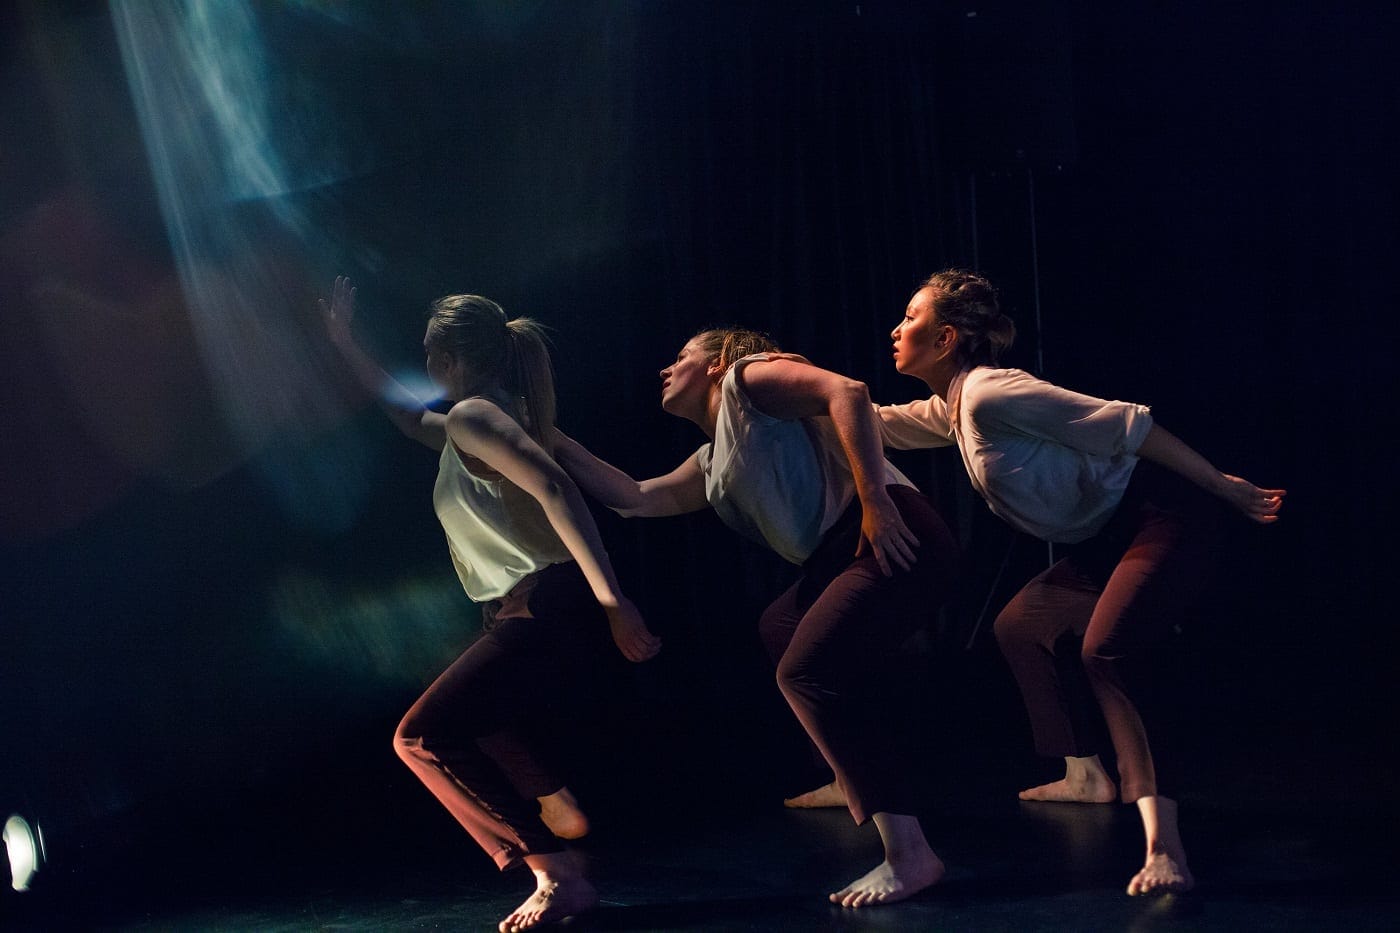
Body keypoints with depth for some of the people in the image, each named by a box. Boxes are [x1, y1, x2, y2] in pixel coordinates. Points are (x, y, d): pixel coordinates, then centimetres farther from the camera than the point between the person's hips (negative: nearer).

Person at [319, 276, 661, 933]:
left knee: (422, 738, -14)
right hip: (532, 617, 11)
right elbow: (407, 415, 42)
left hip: (547, 614, -11)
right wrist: (343, 342, 44)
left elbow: (554, 490, -24)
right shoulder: (469, 428, 22)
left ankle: (556, 873, -17)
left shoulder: (472, 416, -8)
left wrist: (612, 601, -32)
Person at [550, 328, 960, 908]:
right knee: (780, 628, 30)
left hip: (894, 537, -10)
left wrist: (874, 498, -20)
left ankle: (909, 854, -26)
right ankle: (857, 780, 31)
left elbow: (847, 391, -11)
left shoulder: (747, 377, 4)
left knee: (806, 669, -22)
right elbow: (635, 497, 28)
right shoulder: (712, 465, 29)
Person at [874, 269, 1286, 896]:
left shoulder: (989, 394, -19)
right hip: (1109, 537, 10)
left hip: (1165, 515, -10)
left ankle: (1164, 845, -35)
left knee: (1105, 652, -28)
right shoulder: (950, 412, 9)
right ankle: (1086, 776, 27)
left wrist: (1224, 486, -17)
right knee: (1020, 628, 17)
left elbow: (1126, 425, -20)